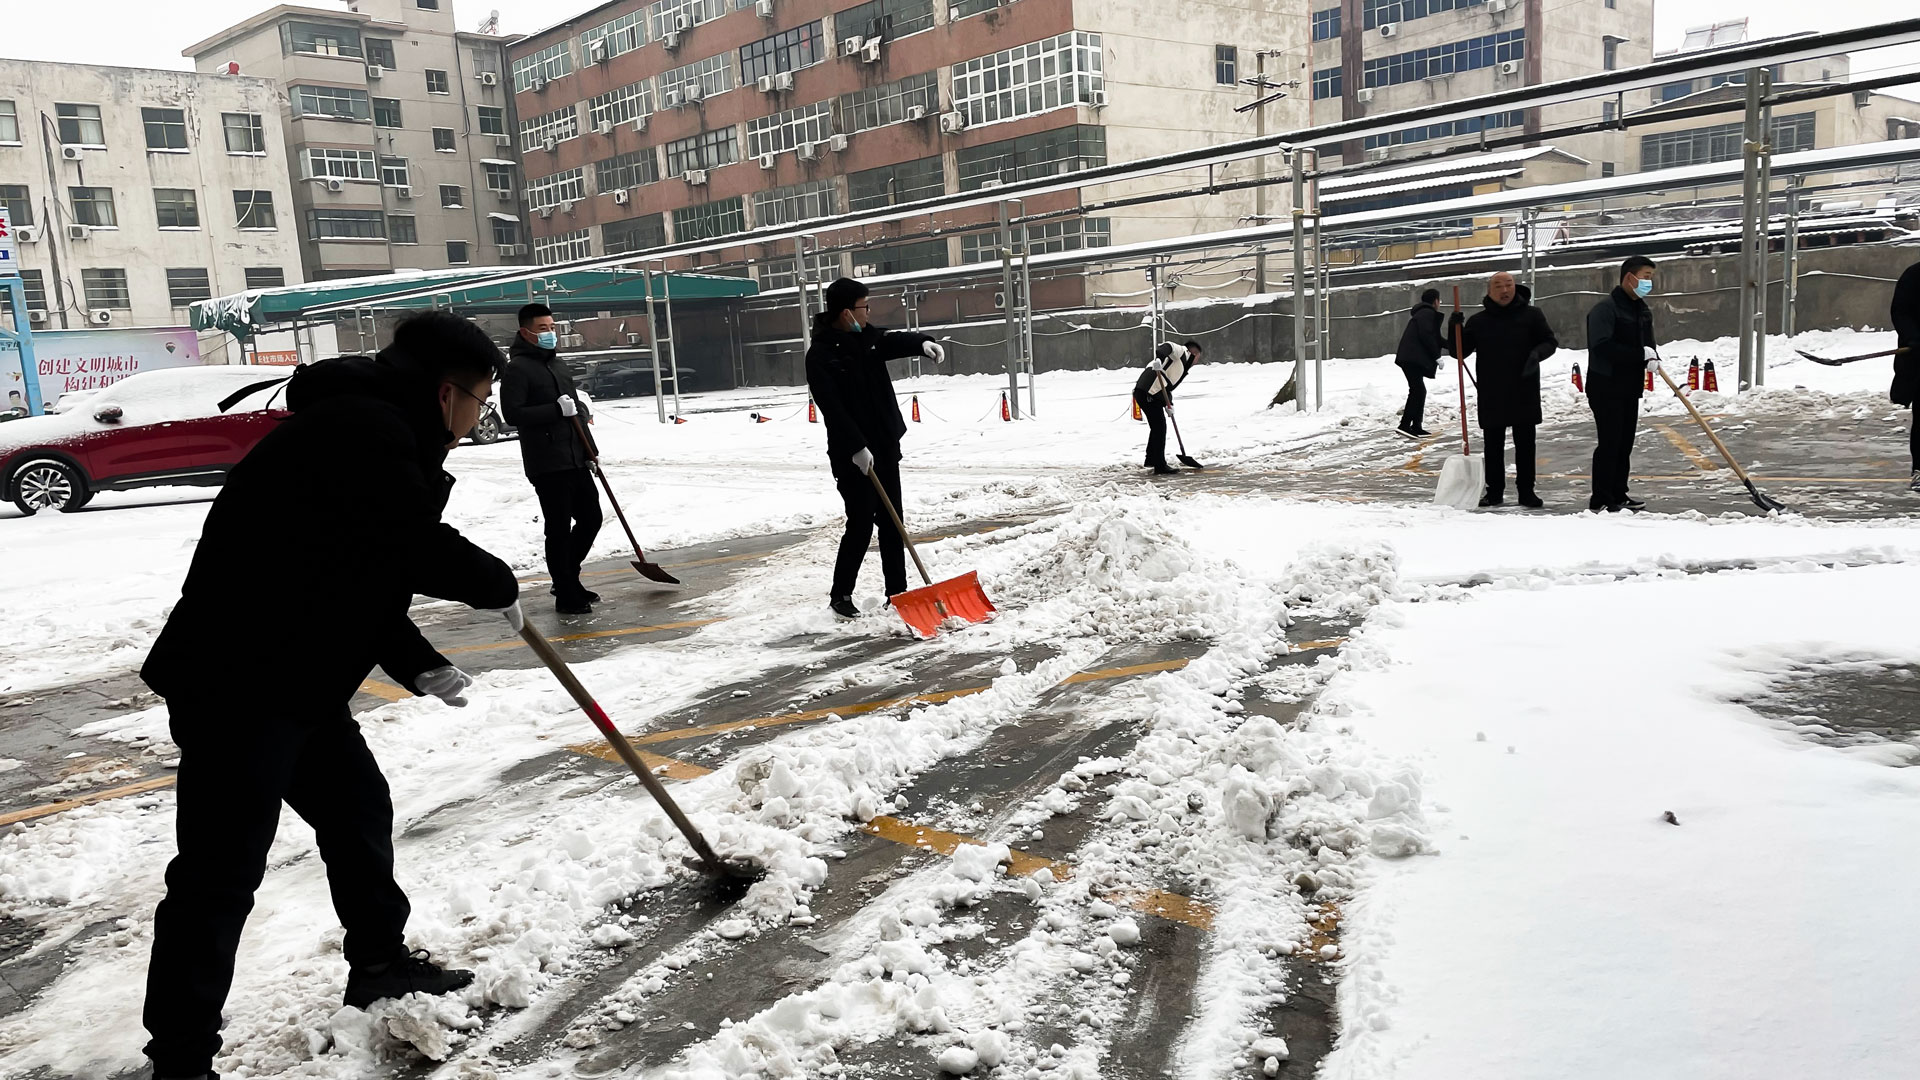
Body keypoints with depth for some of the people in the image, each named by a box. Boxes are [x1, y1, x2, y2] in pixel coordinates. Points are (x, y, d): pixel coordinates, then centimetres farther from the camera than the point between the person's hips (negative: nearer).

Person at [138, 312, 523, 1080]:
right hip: (236, 682, -11)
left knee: (359, 809, 20)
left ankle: (380, 964, 38)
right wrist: (500, 585, -4)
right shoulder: (362, 431, -19)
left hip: (295, 676, 11)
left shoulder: (374, 427, 14)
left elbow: (360, 576, 16)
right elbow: (422, 550, -24)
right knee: (222, 872, -3)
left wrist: (422, 668, 6)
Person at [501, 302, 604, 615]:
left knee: (590, 518, 13)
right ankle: (566, 595, 7)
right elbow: (512, 413, -17)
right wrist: (557, 409, -23)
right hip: (546, 463, -8)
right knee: (559, 528, -3)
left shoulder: (559, 364, 18)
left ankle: (568, 578, 30)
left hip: (576, 460, 8)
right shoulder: (517, 368, -8)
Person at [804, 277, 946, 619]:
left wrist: (922, 343, -26)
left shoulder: (867, 336, 8)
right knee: (861, 524, -7)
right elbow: (833, 409, -21)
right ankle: (840, 595, 8)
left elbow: (893, 341, -4)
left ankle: (897, 592, 19)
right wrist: (857, 448, -26)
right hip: (852, 455, -8)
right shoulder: (820, 356, -15)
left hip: (885, 446, 8)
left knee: (891, 522, 11)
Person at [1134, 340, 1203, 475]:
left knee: (1157, 427, 25)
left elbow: (1168, 387, 23)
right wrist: (1159, 357, -39)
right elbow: (1167, 346, -20)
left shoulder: (1182, 366, 29)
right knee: (1160, 427, -8)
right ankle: (1160, 466, -6)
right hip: (1147, 392, -10)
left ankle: (1151, 459, 40)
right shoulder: (1181, 351, 2)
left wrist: (1168, 403, 8)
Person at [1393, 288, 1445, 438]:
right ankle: (1405, 425, -20)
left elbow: (1435, 339, 31)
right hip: (1413, 358, -11)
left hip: (1412, 358, 11)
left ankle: (1417, 427, 14)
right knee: (1417, 391, -14)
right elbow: (1427, 336, -18)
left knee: (1418, 391, 12)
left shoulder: (1423, 313, 26)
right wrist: (1437, 356, -14)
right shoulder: (1428, 313, -6)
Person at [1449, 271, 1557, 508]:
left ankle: (1526, 491, 13)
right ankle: (1494, 491, 17)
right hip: (1491, 394, 1)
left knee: (1525, 443, 5)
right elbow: (1460, 352, 5)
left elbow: (1550, 341, 5)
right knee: (1493, 445, 7)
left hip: (1524, 393, -1)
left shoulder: (1532, 315, 1)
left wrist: (1537, 354, -16)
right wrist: (1454, 329, -12)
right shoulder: (1478, 321, 4)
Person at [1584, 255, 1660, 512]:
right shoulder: (1605, 308, -13)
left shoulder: (1643, 310, 15)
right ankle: (1601, 500, -4)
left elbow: (1647, 343, 18)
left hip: (1631, 388, 9)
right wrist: (1641, 355, -22)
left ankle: (1619, 494, 20)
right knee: (1609, 443, -9)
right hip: (1606, 387, -9)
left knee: (1625, 443, 12)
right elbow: (1602, 346, -24)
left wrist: (1653, 358, -7)